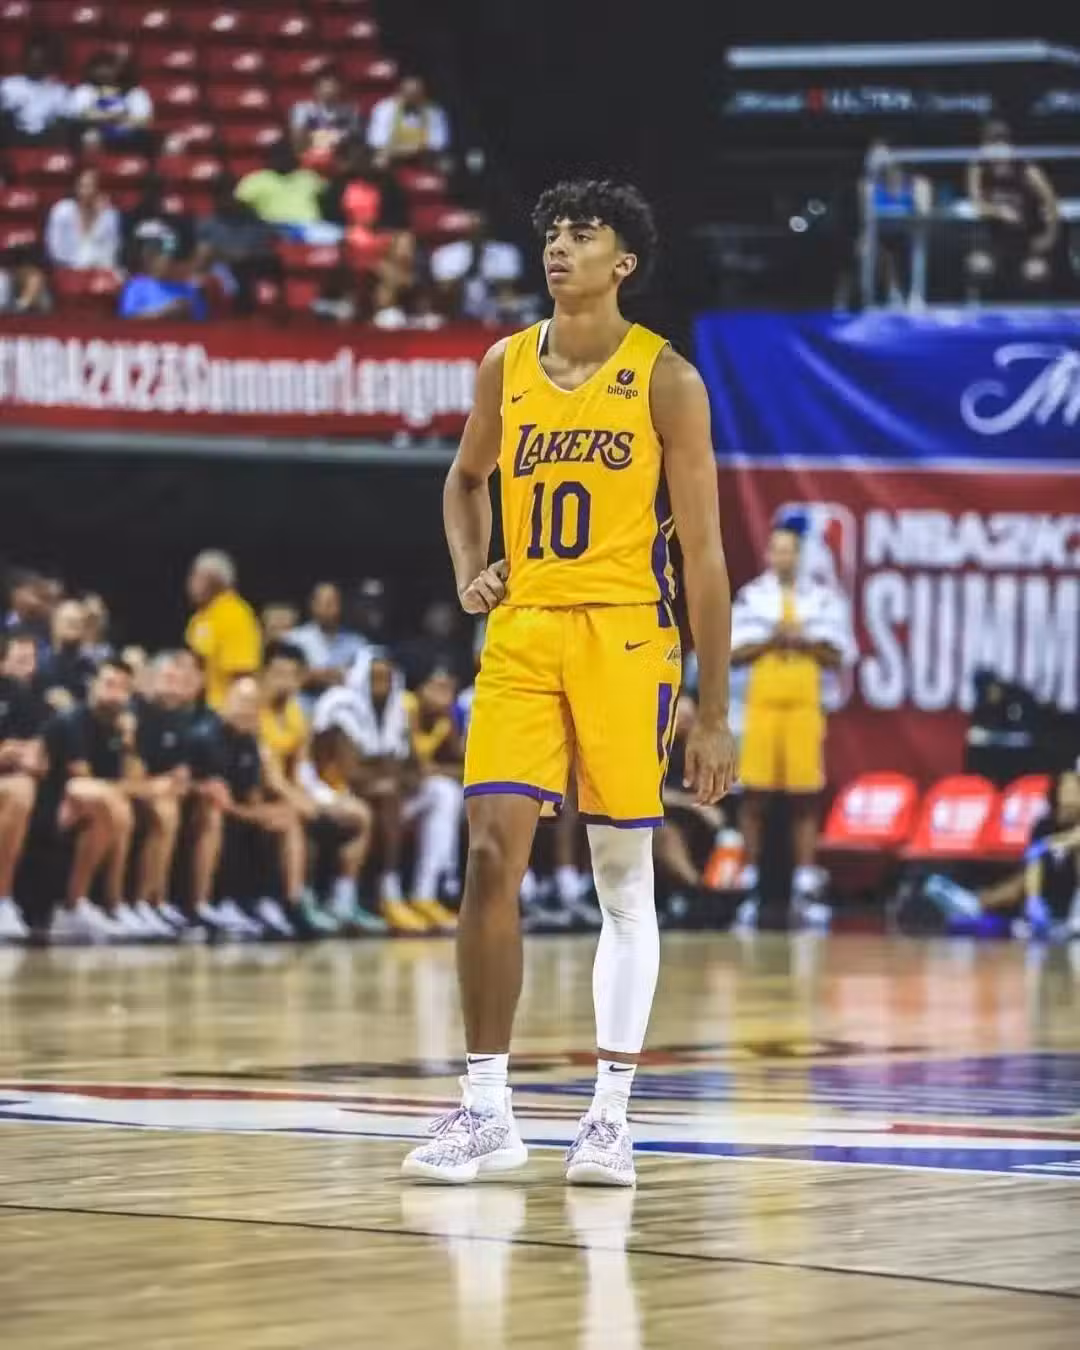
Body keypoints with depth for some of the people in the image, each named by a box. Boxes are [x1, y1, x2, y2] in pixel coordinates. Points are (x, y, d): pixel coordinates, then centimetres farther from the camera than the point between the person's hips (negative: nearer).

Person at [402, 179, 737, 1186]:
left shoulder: (665, 379, -4)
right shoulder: (505, 368, 8)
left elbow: (702, 553, -3)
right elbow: (465, 479, 28)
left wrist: (714, 711, -5)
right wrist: (469, 572, 8)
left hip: (624, 638, -3)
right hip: (521, 633, 3)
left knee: (623, 880, 1)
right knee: (491, 854, -7)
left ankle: (610, 1114, 7)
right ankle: (486, 1110, 0)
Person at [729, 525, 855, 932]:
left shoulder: (823, 599, 7)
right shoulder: (751, 598, 5)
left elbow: (838, 656, 7)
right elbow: (733, 653, 0)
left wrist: (806, 643, -9)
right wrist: (771, 641, -11)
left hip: (805, 706, 1)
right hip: (763, 704, -1)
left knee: (805, 799, 1)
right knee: (753, 795, -1)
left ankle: (805, 888, 4)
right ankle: (749, 887, 5)